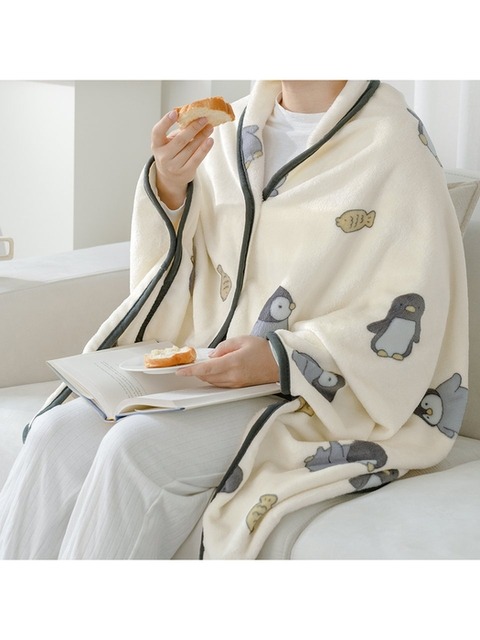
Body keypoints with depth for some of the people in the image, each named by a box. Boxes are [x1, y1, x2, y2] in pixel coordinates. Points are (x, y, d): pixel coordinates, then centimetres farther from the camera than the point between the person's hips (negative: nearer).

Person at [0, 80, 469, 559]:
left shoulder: (394, 144, -8)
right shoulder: (232, 129, 10)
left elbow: (409, 320, -12)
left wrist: (280, 360, -23)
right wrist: (169, 188, -7)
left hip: (320, 399, -6)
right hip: (210, 368, 6)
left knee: (140, 447, -27)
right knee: (58, 434, -17)